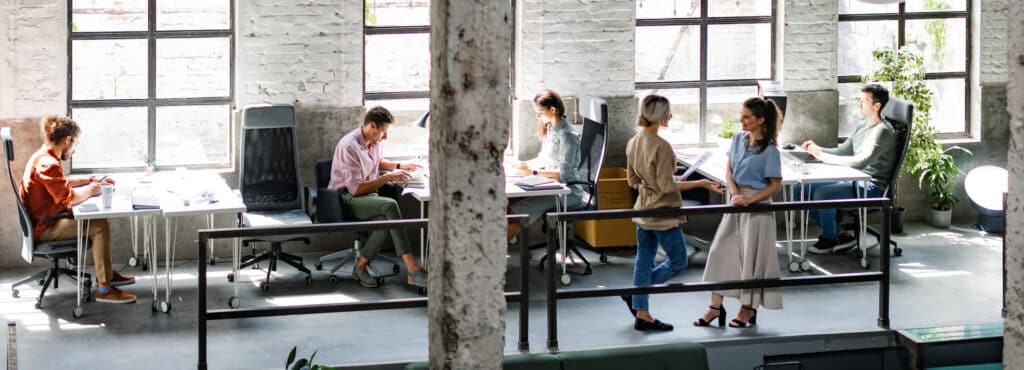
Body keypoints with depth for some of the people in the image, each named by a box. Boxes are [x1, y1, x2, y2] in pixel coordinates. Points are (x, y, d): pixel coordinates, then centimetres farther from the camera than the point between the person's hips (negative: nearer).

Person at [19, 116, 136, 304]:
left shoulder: (42, 157, 10)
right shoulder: (49, 164, -24)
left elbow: (63, 182, 26)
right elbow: (68, 197, -28)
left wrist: (93, 181, 18)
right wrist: (89, 191, -10)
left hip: (45, 219, 11)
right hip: (44, 228, -11)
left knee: (97, 218, 17)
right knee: (99, 226, -15)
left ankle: (106, 272, 24)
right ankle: (104, 288, -13)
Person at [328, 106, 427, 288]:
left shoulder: (374, 142, 9)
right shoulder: (349, 146, -18)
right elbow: (356, 189, -21)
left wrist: (400, 166, 19)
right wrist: (388, 177, -18)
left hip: (368, 195, 7)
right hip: (347, 199, -7)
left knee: (386, 220, -30)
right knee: (390, 206, -33)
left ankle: (361, 265, -15)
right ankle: (412, 270, -38)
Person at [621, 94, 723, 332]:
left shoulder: (633, 143, 3)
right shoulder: (661, 146, -23)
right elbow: (666, 186, -21)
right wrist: (700, 184, -17)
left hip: (644, 210, 8)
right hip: (663, 212, -8)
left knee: (644, 261, 13)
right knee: (678, 262, 8)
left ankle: (642, 314, 17)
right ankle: (635, 294, 7)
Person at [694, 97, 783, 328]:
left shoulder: (769, 151, -15)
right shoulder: (738, 139, 4)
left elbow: (775, 185, -12)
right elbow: (729, 170, 7)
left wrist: (749, 199, -20)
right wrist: (735, 193, -10)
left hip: (757, 206, -6)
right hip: (736, 202, 6)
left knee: (751, 256, 3)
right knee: (720, 251, 4)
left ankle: (748, 309, 18)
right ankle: (716, 306, 11)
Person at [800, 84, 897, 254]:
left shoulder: (882, 131, -17)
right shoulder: (862, 126, 14)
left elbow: (861, 161, -28)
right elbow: (843, 151, 21)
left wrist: (824, 156, -26)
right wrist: (817, 149, 1)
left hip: (872, 186, -10)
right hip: (854, 180, 10)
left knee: (822, 193, -30)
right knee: (802, 190, 1)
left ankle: (830, 239, -6)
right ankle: (835, 235, 3)